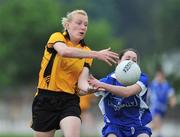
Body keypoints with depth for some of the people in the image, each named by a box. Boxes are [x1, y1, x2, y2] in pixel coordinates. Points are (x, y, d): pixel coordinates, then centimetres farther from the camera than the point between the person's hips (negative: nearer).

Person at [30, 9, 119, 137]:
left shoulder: (86, 51, 8)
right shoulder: (57, 37, -1)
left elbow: (82, 79, -5)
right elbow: (64, 51, -26)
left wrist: (88, 88, -29)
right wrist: (96, 54, -30)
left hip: (69, 100, 2)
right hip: (46, 98, -2)